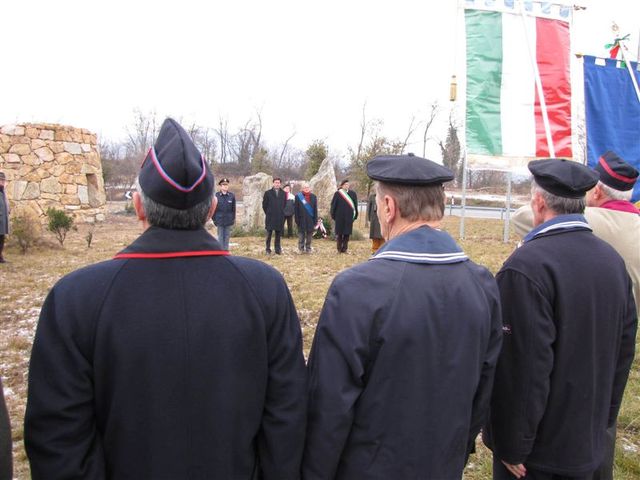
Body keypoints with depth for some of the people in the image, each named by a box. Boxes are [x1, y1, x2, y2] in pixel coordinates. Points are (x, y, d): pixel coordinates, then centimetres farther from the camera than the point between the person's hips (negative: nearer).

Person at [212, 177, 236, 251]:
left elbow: (233, 208, 5)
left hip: (228, 220, 1)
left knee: (227, 236, 8)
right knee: (220, 236, 5)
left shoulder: (232, 195, 0)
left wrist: (233, 218, 3)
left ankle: (226, 250, 16)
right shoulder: (216, 195, -4)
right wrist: (214, 219, -2)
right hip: (219, 219, -1)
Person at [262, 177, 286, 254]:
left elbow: (284, 205, 13)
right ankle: (268, 249, 7)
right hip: (270, 217, -2)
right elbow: (264, 204, 5)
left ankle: (278, 249, 13)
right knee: (269, 234, 0)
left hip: (280, 218, 2)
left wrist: (281, 213, 7)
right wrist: (268, 213, 5)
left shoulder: (283, 194, 8)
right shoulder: (268, 193, 2)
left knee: (278, 234, 6)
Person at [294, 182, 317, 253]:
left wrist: (315, 220, 1)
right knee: (301, 234, 3)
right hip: (301, 219, -2)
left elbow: (315, 209, 6)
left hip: (310, 219, 2)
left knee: (309, 234, 6)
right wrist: (297, 220, -6)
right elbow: (296, 209, -1)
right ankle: (301, 249, 11)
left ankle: (308, 248, 15)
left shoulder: (313, 197, 6)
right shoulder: (298, 196, 0)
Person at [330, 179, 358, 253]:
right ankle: (339, 249, 13)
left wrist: (355, 215, 5)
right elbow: (333, 205, 0)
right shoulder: (337, 194, -1)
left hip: (349, 217, 2)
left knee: (346, 233, 4)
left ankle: (344, 249, 12)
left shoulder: (352, 194, 5)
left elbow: (355, 205, 7)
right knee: (339, 233, 4)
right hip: (339, 217, -2)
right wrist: (333, 215, -2)